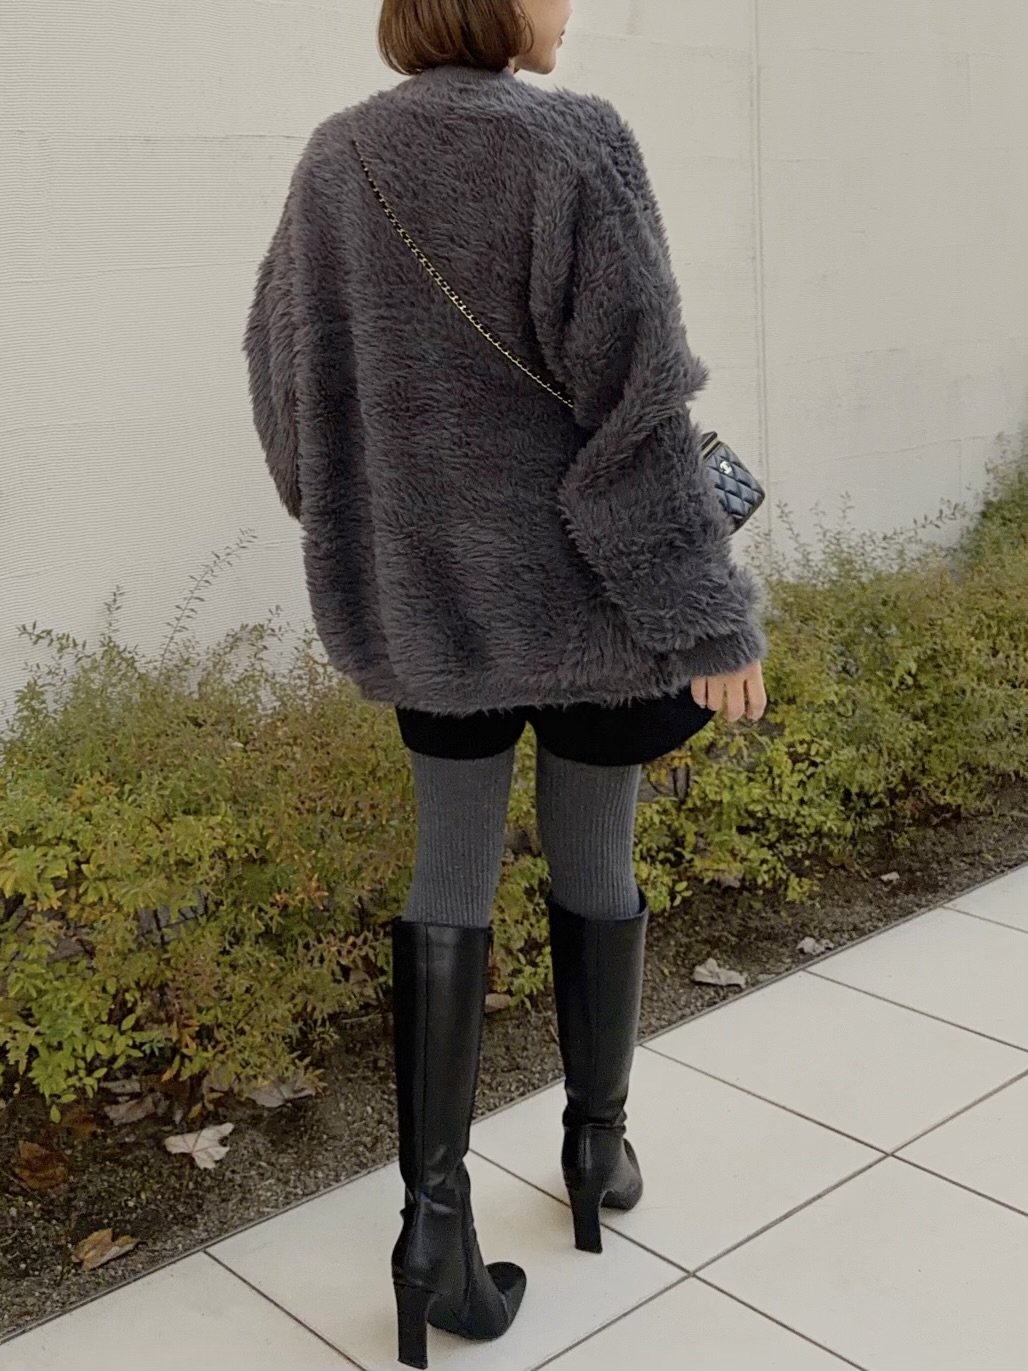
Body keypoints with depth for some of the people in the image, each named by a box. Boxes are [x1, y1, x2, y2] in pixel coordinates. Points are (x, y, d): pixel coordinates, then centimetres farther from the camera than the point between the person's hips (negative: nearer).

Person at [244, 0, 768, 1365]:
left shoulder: (335, 160, 1)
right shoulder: (572, 146, -15)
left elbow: (286, 376, 10)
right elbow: (636, 406, -18)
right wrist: (712, 613, -11)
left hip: (425, 591, 4)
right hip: (581, 589, -4)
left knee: (448, 880, 12)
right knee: (595, 866, 14)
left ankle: (436, 1211, 7)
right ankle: (600, 1141, 33)